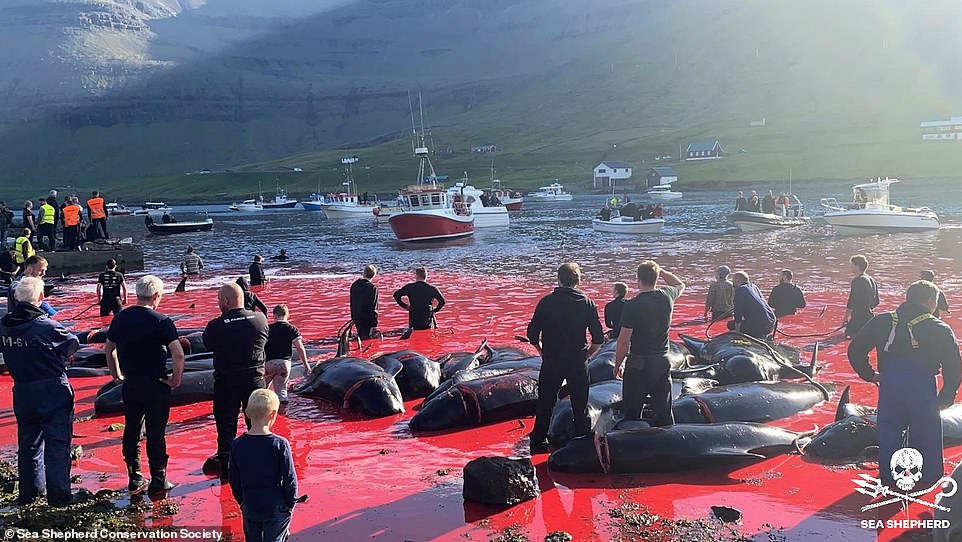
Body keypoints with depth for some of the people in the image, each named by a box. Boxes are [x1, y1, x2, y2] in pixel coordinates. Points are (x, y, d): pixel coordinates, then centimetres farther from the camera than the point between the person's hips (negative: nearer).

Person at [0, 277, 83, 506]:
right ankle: (58, 495, 3)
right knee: (57, 443, 1)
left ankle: (28, 492, 27)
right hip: (53, 391, -6)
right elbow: (73, 343, -3)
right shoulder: (47, 326, -18)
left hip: (21, 392, 6)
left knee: (28, 442, 18)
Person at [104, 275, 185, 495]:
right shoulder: (161, 321, -16)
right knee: (155, 433, 2)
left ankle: (135, 479, 22)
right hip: (155, 384, -5)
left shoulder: (120, 318, 3)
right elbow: (178, 353, -24)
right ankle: (158, 481, 8)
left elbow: (108, 348, 13)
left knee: (131, 430, 15)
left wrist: (116, 374, 22)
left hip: (129, 384, 5)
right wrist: (176, 379, -11)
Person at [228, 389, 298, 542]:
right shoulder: (280, 444, -18)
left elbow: (234, 480, 3)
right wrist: (291, 503, 3)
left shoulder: (237, 445, -7)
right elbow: (290, 479, -12)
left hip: (250, 508, 3)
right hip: (277, 509, -3)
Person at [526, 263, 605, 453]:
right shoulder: (587, 303, -3)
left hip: (551, 362, 0)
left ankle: (538, 441, 16)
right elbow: (598, 338, -3)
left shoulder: (546, 302, -3)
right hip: (578, 363, 0)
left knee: (545, 403, 11)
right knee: (580, 406, 10)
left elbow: (532, 334, -2)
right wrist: (586, 355, 10)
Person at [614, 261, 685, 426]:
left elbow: (624, 340, -12)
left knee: (632, 412, 6)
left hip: (638, 363, -4)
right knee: (664, 410, 11)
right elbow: (681, 285, 24)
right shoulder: (666, 296, -2)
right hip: (663, 361, 5)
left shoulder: (632, 305, -14)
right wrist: (660, 271, 22)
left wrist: (618, 365, -1)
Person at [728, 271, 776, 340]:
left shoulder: (740, 290, -6)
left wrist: (736, 331, -6)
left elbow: (738, 312, -9)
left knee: (731, 325, 5)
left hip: (759, 325, -8)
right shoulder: (754, 287, 18)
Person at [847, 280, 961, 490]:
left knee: (889, 429, 16)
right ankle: (928, 477, 27)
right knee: (925, 433, 14)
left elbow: (855, 349, 7)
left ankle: (888, 475, 26)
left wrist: (869, 374, 17)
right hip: (923, 387, -2)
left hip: (890, 385, 2)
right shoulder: (941, 330, 1)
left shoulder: (882, 322, 6)